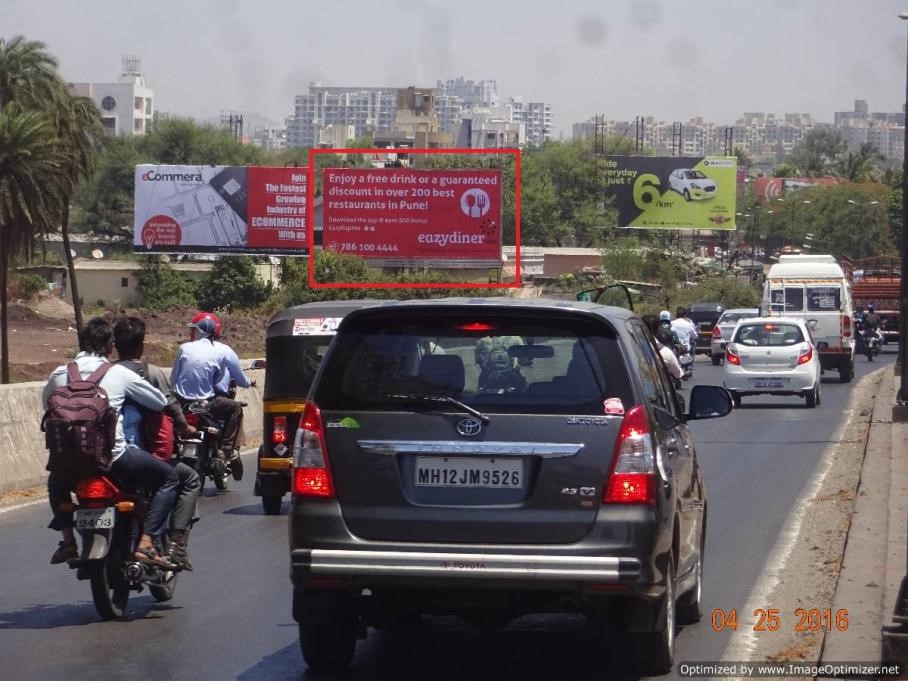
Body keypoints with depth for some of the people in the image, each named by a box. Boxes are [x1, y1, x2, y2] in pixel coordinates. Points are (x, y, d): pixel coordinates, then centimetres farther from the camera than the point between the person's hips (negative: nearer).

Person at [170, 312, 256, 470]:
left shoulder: (184, 348, 4)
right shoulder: (224, 351, -1)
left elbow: (172, 379, 7)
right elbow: (241, 380, 8)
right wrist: (250, 382, 31)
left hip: (181, 403, 3)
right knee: (235, 408, 20)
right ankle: (227, 449, 8)